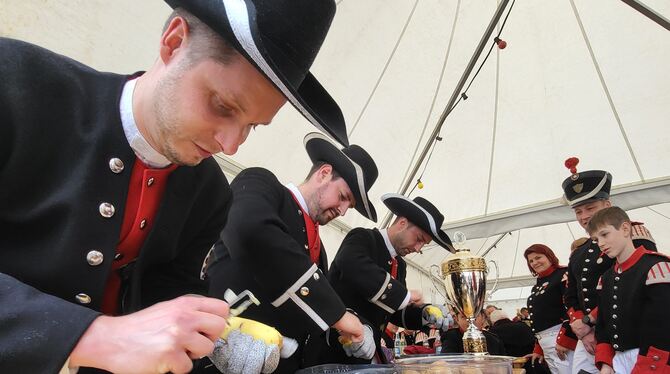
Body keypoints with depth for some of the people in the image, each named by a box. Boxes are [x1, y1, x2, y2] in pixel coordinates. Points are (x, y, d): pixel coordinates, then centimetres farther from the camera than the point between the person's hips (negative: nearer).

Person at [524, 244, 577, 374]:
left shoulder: (563, 274, -4)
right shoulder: (537, 285, 19)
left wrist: (564, 339, -18)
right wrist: (538, 348, 20)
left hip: (561, 337, -8)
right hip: (545, 343, 8)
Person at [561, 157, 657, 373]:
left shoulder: (635, 235, -2)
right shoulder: (577, 255, 18)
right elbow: (571, 300, 18)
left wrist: (589, 322, -9)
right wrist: (582, 330, -3)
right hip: (588, 340, 6)